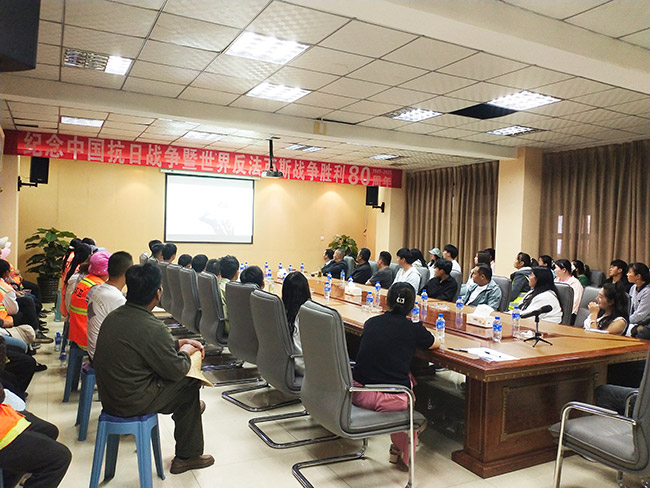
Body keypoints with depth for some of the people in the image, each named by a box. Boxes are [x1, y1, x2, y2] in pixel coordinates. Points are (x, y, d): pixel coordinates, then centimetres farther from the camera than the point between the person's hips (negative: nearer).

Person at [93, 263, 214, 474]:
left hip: (109, 395, 8)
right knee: (190, 384, 8)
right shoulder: (152, 328, -27)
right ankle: (187, 456, 20)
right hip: (132, 403, -8)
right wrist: (185, 352, 3)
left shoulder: (113, 316, 0)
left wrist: (181, 342, 12)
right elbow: (177, 370, -16)